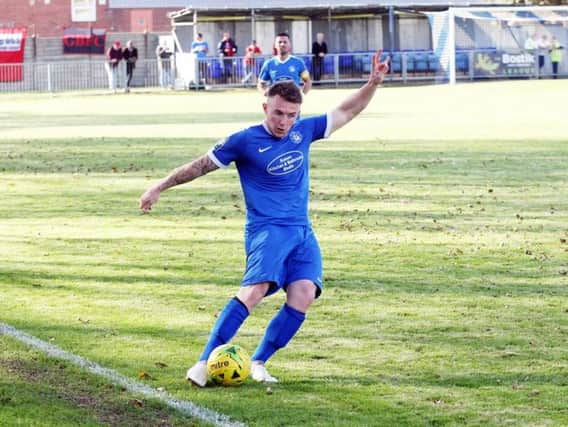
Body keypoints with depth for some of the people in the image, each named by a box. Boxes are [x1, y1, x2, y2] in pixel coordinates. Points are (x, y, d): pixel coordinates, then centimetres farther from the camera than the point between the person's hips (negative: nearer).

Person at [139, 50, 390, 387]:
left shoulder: (303, 131, 9)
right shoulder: (245, 141, -4)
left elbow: (345, 113, 21)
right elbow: (202, 165, 5)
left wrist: (373, 84, 12)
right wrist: (159, 188, 7)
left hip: (303, 232, 5)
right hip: (267, 229, -5)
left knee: (304, 295, -16)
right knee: (256, 289, -27)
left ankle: (258, 363, -3)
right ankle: (205, 363, -26)